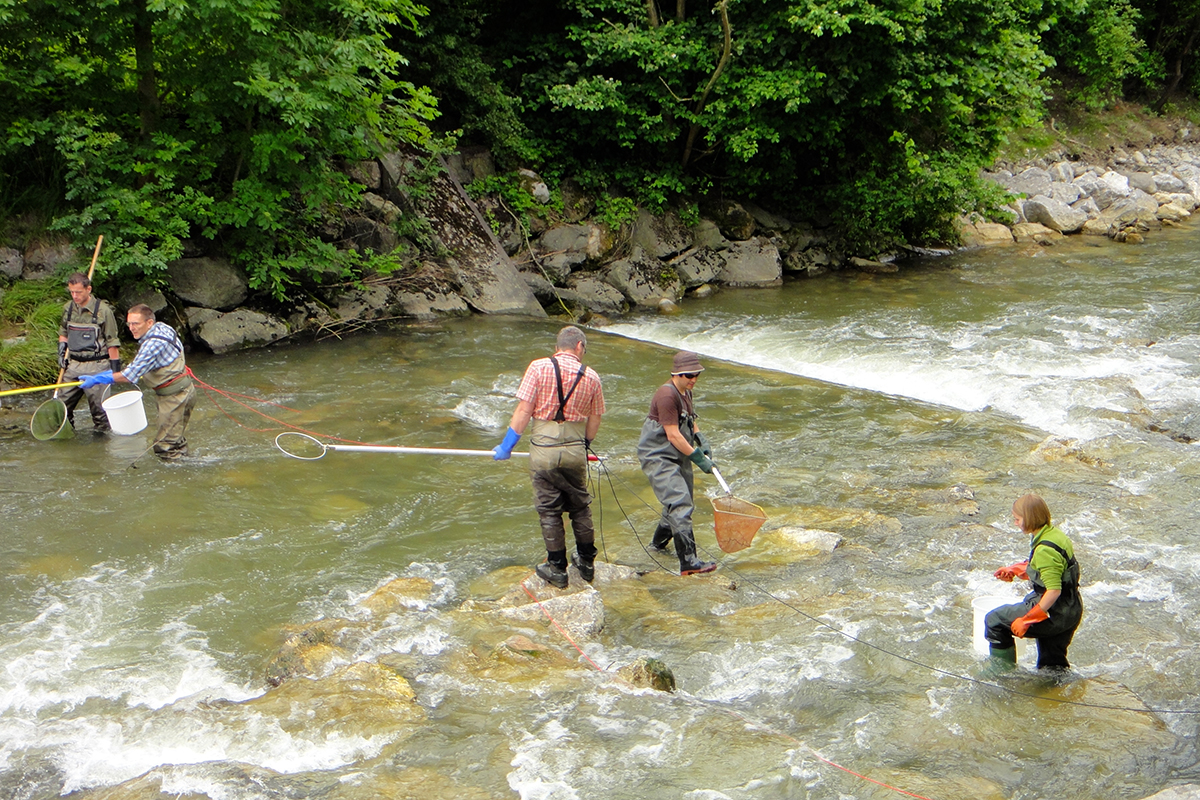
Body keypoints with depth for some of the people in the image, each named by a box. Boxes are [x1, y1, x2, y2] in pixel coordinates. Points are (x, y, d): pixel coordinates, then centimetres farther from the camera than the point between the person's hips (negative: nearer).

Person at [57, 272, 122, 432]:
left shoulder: (103, 310, -11)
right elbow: (63, 332, 24)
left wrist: (115, 367, -8)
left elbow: (112, 342, -7)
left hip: (95, 365, -6)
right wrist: (61, 350, 9)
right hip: (73, 364, 6)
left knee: (97, 406, -1)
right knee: (62, 404, 9)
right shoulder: (68, 308, 6)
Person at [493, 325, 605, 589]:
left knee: (549, 510, 7)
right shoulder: (591, 376, 2)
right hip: (575, 449, 3)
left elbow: (524, 411, -9)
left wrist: (507, 445, -1)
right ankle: (587, 563, 28)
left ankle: (557, 569, 14)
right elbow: (594, 421, 9)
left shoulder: (539, 368, -6)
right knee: (580, 507, 17)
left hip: (544, 448, -2)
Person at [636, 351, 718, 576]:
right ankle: (688, 562, -20)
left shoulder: (686, 392, 9)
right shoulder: (667, 395, -21)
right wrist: (697, 457, -18)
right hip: (658, 457, -10)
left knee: (681, 502, 16)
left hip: (678, 457, 10)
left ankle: (659, 543, 38)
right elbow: (673, 435, -22)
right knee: (680, 504, -17)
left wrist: (701, 440, 8)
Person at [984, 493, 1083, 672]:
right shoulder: (1054, 533, 5)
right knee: (1052, 666, 25)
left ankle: (1002, 672, 14)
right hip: (1070, 612, 10)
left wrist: (1027, 619, -25)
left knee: (994, 620, 4)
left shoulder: (1045, 550, -26)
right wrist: (1014, 570, 16)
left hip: (1054, 615, -10)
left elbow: (1054, 591, -29)